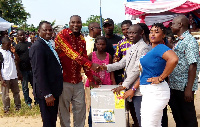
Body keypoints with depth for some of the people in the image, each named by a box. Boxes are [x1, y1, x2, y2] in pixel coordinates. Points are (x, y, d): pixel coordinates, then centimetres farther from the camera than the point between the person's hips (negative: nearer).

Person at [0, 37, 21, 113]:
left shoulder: (10, 51, 6)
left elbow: (17, 60, 11)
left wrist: (14, 52, -5)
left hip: (14, 76, 6)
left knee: (16, 92, 15)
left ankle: (18, 106, 27)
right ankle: (6, 108, 15)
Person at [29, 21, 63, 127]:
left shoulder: (48, 45, 13)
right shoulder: (37, 47, -17)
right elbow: (39, 73, -22)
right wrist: (47, 94, -23)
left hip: (54, 90, 9)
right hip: (46, 92, -9)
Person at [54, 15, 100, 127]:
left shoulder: (82, 39, 10)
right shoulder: (62, 35, -11)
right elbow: (71, 53, -23)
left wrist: (91, 79, 9)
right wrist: (91, 65, -31)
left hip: (78, 81, 6)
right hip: (64, 80, -5)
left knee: (81, 107, 9)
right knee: (64, 109, 5)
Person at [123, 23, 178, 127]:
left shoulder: (160, 47, -14)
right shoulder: (151, 50, 16)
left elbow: (174, 59, -34)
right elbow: (144, 73, 21)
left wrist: (160, 78, -24)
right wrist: (133, 89, 20)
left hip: (155, 92, -10)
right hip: (148, 91, 10)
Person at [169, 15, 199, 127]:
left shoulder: (190, 41, -13)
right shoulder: (179, 41, 15)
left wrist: (189, 89, -23)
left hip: (184, 87, -9)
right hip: (174, 86, 9)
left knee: (188, 118, 2)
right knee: (177, 116, 17)